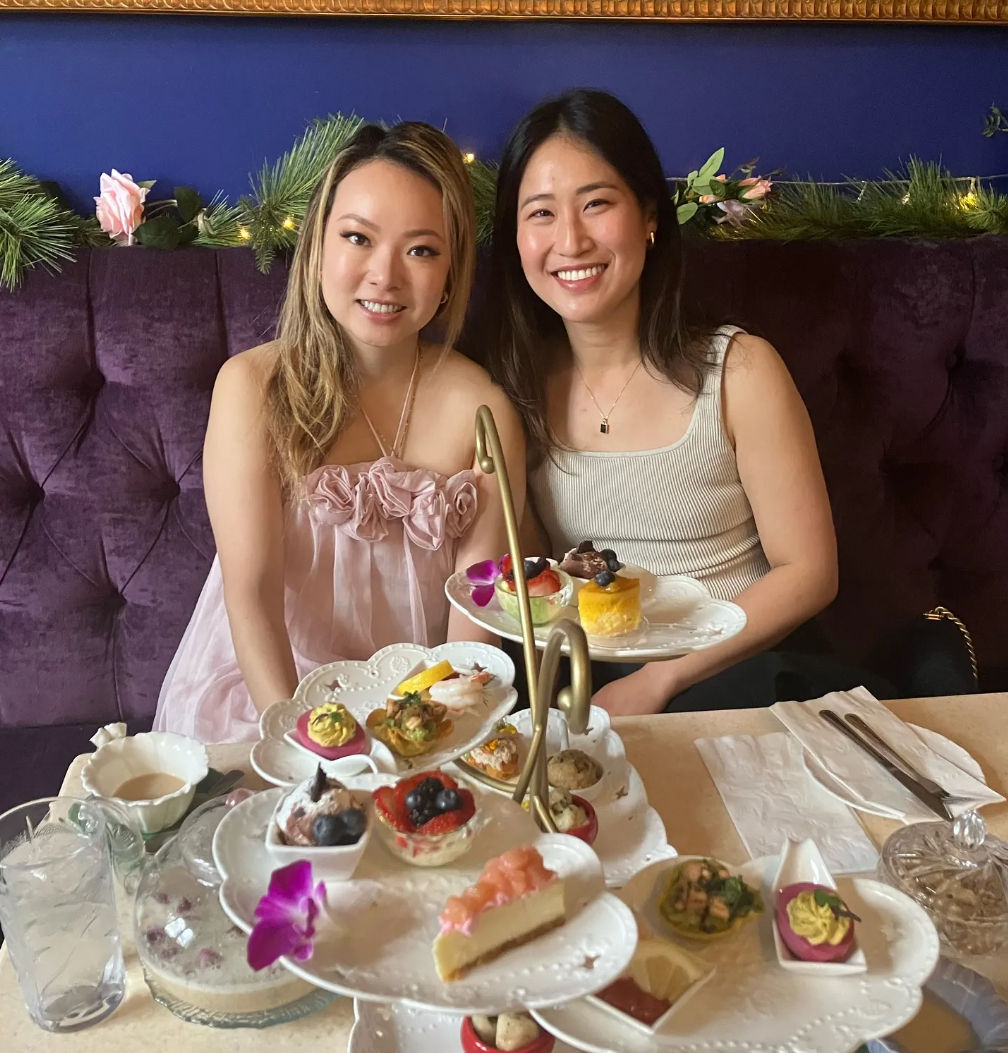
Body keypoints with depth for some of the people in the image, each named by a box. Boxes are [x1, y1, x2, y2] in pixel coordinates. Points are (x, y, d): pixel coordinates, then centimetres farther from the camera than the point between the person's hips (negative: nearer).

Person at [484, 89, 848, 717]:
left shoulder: (739, 371, -8)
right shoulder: (519, 383, 2)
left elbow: (809, 573, -6)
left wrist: (657, 681, -15)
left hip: (723, 675, -2)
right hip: (576, 684, 2)